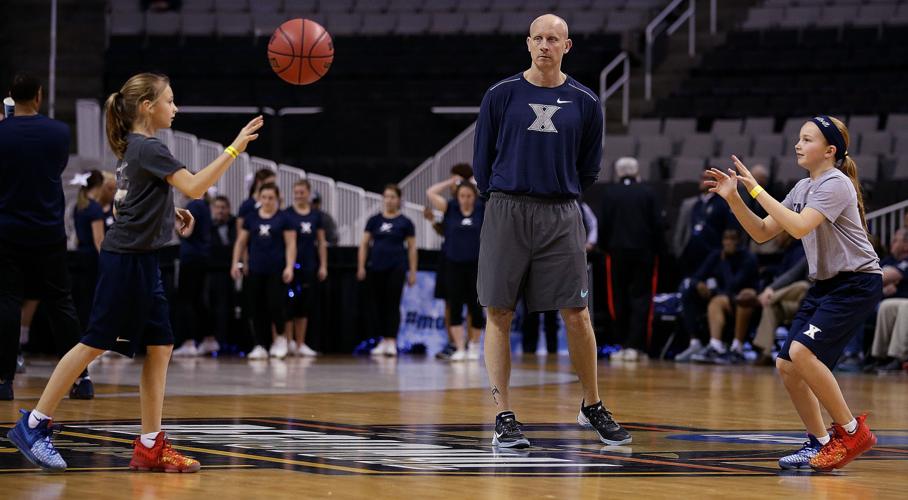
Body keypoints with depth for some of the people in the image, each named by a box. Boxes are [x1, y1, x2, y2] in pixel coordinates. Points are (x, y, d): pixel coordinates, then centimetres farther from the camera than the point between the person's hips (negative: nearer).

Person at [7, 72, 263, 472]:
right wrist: (234, 149, -23)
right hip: (126, 260, -10)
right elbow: (194, 186, -23)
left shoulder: (135, 147, 15)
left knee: (160, 348, 5)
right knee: (95, 344, -6)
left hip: (140, 261, 10)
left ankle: (150, 446, 5)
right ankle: (33, 424, 1)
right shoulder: (148, 148, -13)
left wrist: (172, 214, 16)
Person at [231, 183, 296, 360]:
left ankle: (281, 337, 15)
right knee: (257, 309, 3)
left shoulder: (283, 218, 1)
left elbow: (291, 244, -2)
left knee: (276, 305, -10)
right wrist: (236, 262, 4)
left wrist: (289, 267, -12)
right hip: (255, 270, 3)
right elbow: (241, 242, 13)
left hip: (276, 270, -3)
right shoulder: (251, 217, 9)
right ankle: (260, 346, 10)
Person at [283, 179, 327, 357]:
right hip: (292, 264, -4)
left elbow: (321, 242, 13)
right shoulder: (286, 214, -3)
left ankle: (300, 344, 12)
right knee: (290, 302, -7)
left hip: (310, 265, 4)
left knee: (306, 305, 6)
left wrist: (323, 265, 7)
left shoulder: (316, 215, 9)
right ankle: (289, 341, 1)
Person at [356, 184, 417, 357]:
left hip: (396, 268, -3)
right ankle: (383, 340, 14)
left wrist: (412, 271, -2)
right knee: (376, 304, 4)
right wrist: (361, 266, 0)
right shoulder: (374, 220, 7)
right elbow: (364, 244, 8)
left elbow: (412, 247, 3)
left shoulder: (405, 222, 2)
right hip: (375, 268, 3)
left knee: (393, 304, -5)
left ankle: (392, 342, -4)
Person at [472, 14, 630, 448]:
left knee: (577, 316, 0)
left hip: (561, 218, 1)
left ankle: (592, 408, 15)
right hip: (506, 213, -1)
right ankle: (504, 417, 2)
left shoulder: (585, 102, 6)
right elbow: (482, 160, 8)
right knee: (499, 315, -3)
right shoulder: (501, 95, 1)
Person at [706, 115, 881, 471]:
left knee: (802, 351, -23)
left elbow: (799, 227, -28)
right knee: (786, 364, 0)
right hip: (825, 284, 9)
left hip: (857, 284, -9)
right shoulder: (803, 188, 12)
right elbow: (762, 233, 11)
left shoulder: (835, 184, -14)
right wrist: (734, 199, -3)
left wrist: (756, 190, -26)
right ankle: (820, 442, 12)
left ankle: (852, 432, -12)